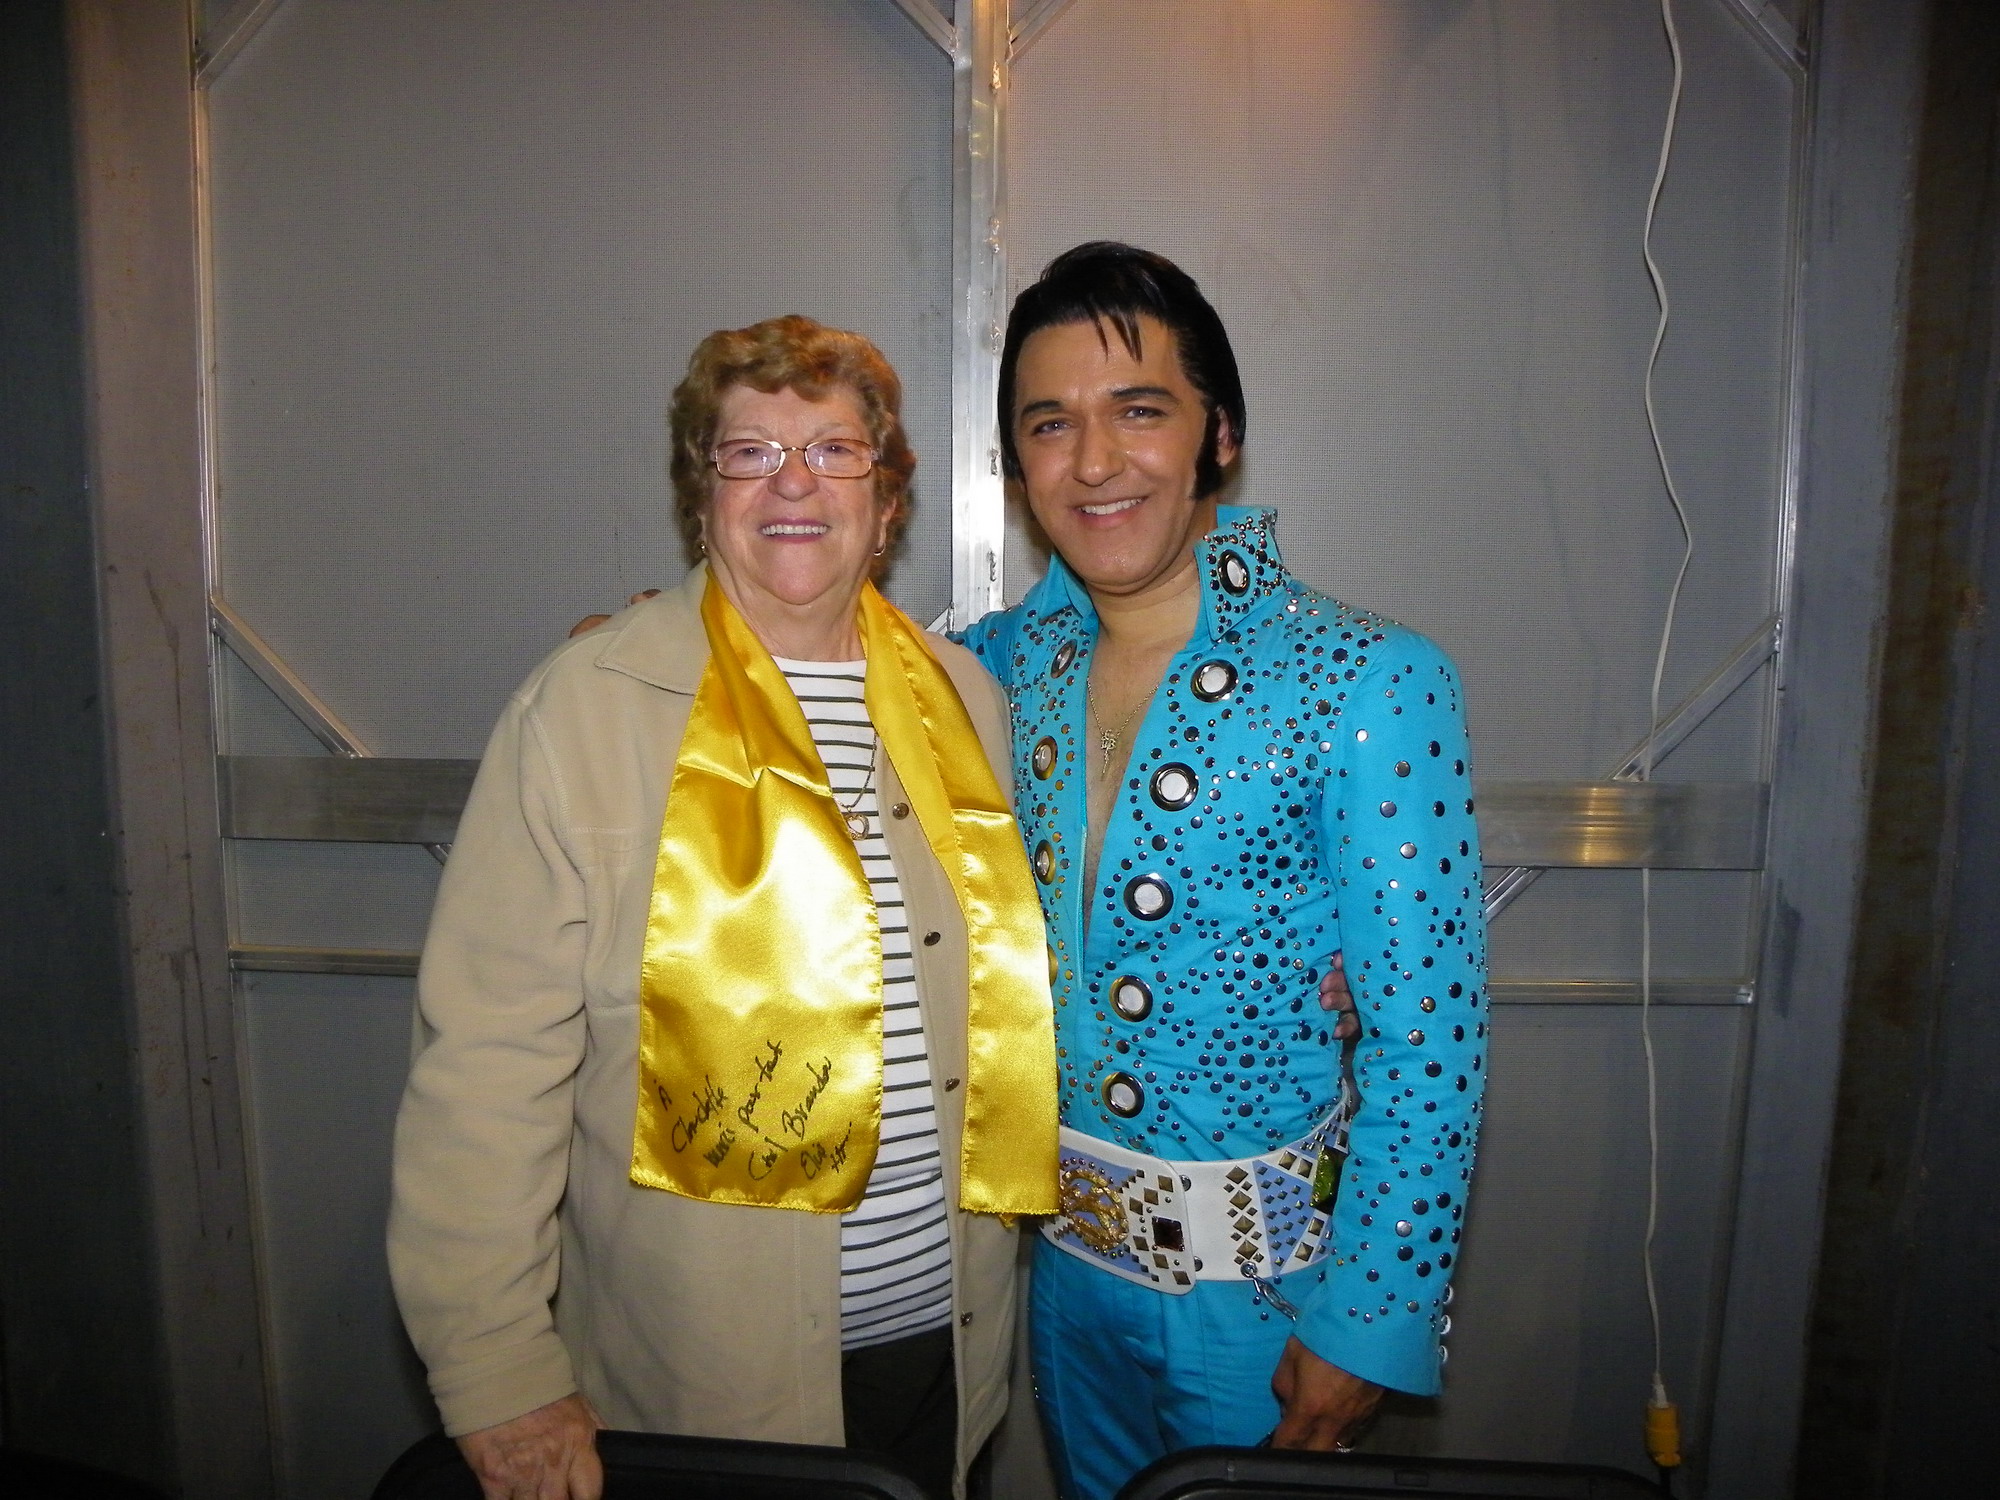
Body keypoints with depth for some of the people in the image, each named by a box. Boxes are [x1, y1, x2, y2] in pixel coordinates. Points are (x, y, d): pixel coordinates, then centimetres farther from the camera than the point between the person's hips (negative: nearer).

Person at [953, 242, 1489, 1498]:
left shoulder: (1371, 681, -19)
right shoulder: (1016, 659, -4)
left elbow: (1429, 1040, -17)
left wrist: (1370, 1320, -15)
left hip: (1265, 1279, -4)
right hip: (1068, 1252, 5)